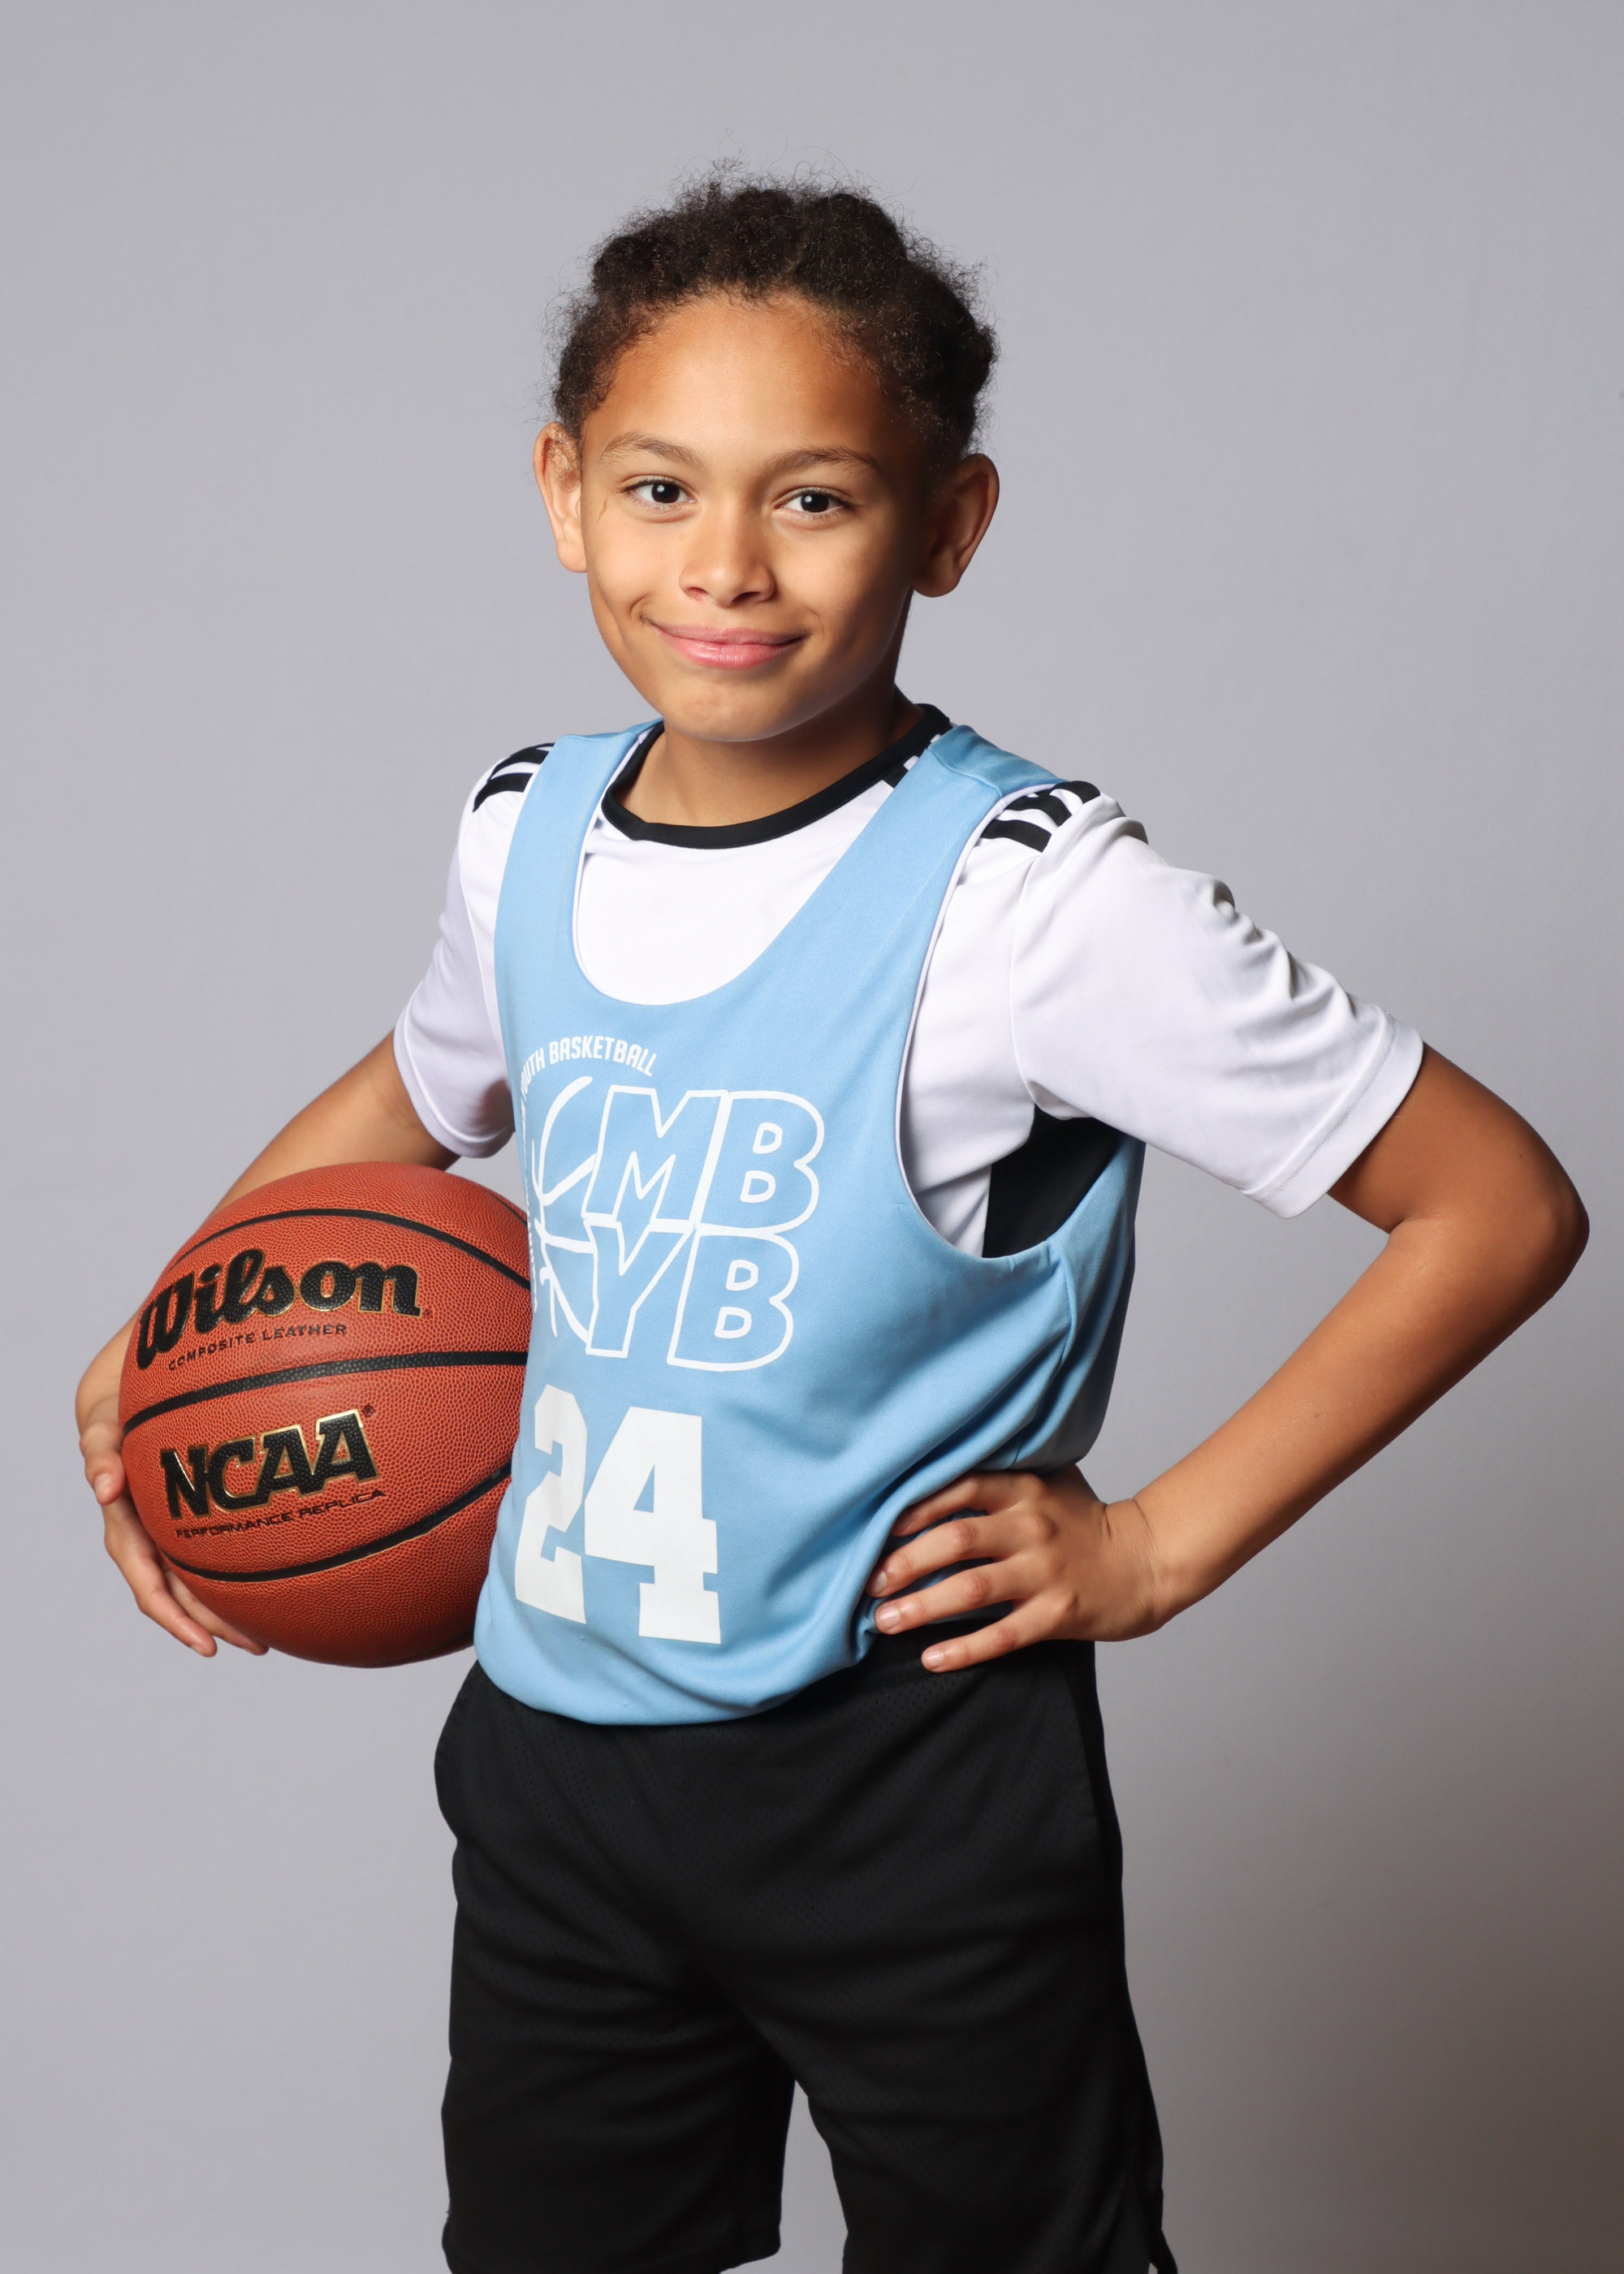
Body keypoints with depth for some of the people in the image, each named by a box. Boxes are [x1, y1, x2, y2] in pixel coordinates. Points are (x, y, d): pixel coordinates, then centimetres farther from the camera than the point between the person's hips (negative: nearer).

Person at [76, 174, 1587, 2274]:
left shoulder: (1029, 896, -19)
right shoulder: (527, 836, -1)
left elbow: (1496, 1209, -16)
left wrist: (1159, 1544, -14)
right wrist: (157, 1346, 12)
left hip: (916, 1792, -5)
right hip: (555, 1758, 5)